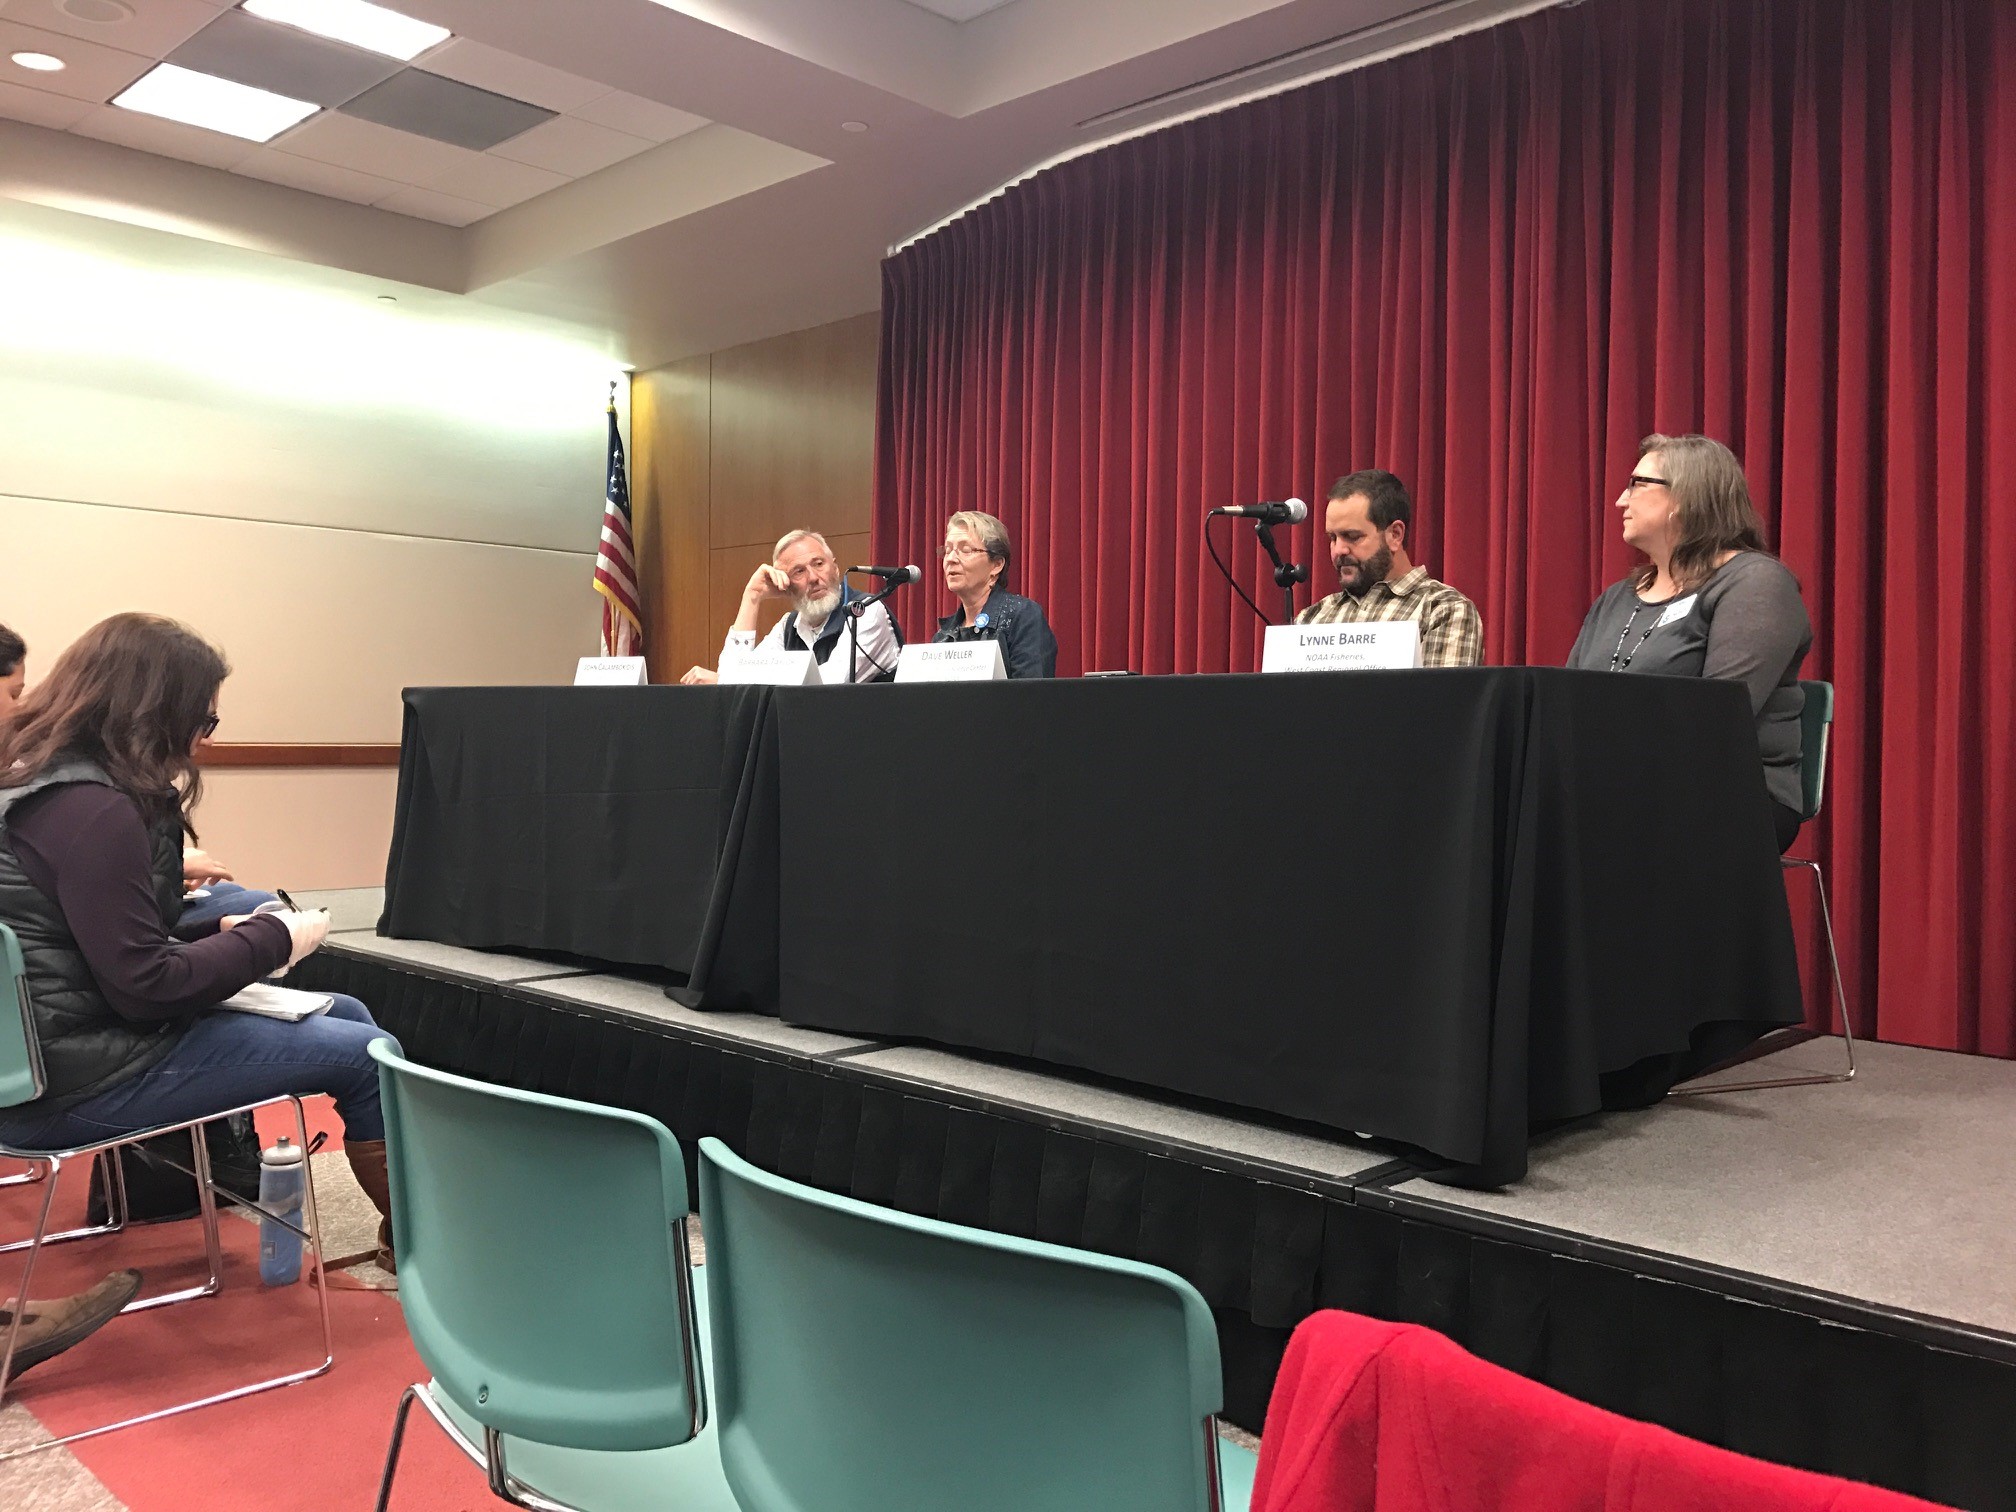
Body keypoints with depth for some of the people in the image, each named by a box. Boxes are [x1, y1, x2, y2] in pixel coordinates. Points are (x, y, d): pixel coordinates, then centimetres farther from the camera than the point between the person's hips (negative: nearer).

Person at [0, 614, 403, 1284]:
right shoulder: (91, 810, -23)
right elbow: (146, 986, -22)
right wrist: (273, 940, -11)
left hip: (59, 1041, 11)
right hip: (79, 1084, -11)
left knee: (348, 1014, 11)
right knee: (366, 1052, -8)